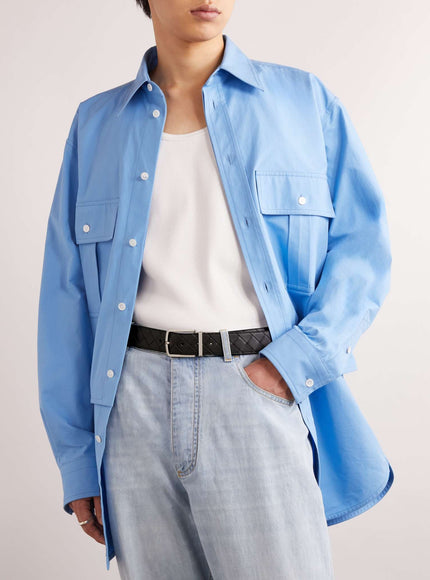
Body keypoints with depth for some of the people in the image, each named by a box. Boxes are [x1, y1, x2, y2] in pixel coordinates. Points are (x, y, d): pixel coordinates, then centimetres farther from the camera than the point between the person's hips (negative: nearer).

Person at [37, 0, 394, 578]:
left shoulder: (304, 101, 7)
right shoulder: (97, 124, 10)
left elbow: (363, 244, 3)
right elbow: (67, 297, 9)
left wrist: (298, 358, -12)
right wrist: (76, 457, 6)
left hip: (261, 396, -1)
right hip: (137, 406, 2)